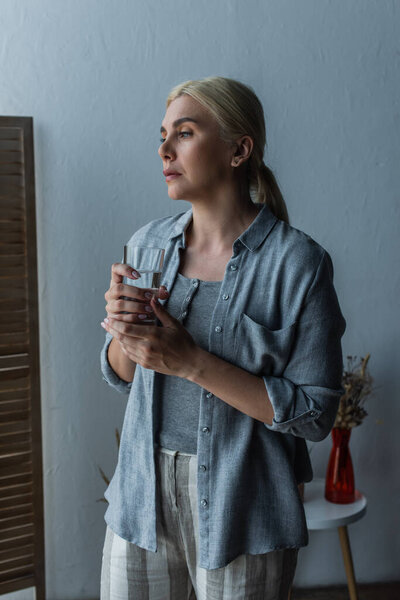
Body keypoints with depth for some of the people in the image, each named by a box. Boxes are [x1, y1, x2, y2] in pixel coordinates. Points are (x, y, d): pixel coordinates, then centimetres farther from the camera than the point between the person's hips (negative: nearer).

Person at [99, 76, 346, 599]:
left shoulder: (298, 262, -14)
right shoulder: (148, 244, 1)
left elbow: (315, 414, -15)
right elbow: (119, 374, 10)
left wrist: (190, 361, -22)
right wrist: (124, 328, -13)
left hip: (241, 511, -4)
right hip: (143, 497, 4)